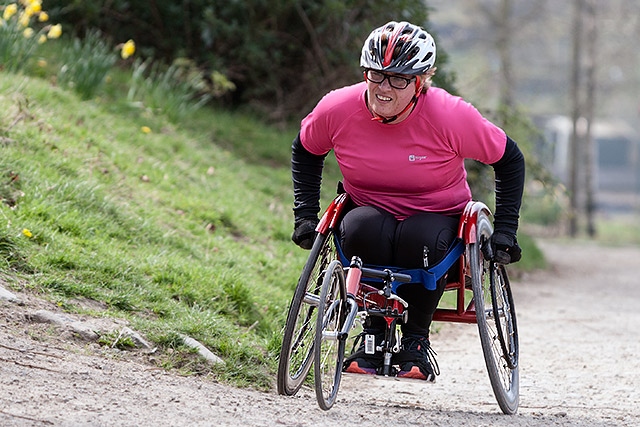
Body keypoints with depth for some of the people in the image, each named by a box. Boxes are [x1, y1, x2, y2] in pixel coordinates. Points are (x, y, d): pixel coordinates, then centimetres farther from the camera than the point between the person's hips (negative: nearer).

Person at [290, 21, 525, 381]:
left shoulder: (450, 115, -21)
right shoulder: (338, 109, -14)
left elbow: (509, 160, -7)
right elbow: (305, 151, 8)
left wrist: (505, 230, -9)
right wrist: (305, 215, 1)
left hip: (439, 218, -1)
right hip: (372, 213, 2)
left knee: (421, 238, -37)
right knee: (360, 229, -35)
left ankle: (417, 338, -13)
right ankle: (375, 332, -14)